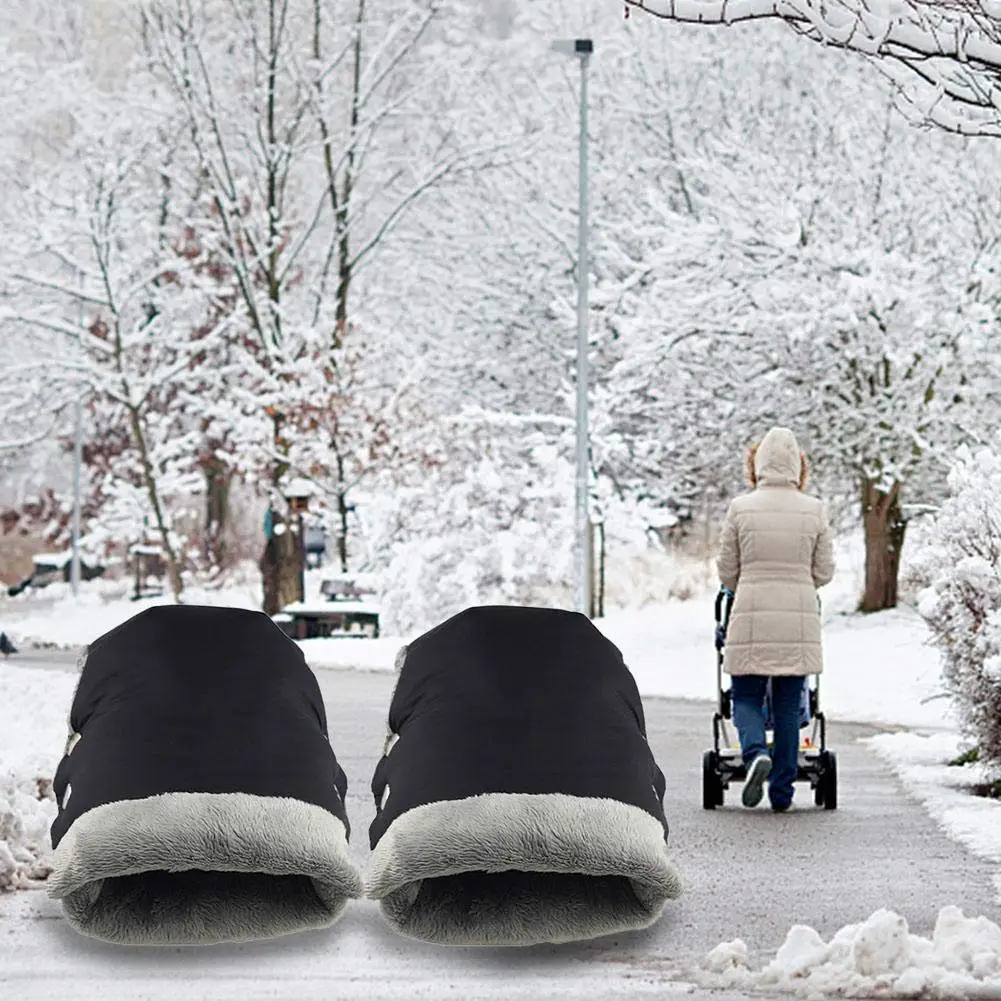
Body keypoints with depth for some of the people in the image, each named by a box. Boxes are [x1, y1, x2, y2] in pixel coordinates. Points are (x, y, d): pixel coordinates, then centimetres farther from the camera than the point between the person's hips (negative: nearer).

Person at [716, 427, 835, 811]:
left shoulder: (741, 509, -3)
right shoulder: (814, 510, -1)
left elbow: (726, 571, 3)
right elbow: (824, 571, 4)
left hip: (751, 619, -1)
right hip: (799, 619, 1)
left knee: (746, 697, 10)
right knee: (788, 704, 9)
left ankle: (756, 753, -19)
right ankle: (782, 790, 10)